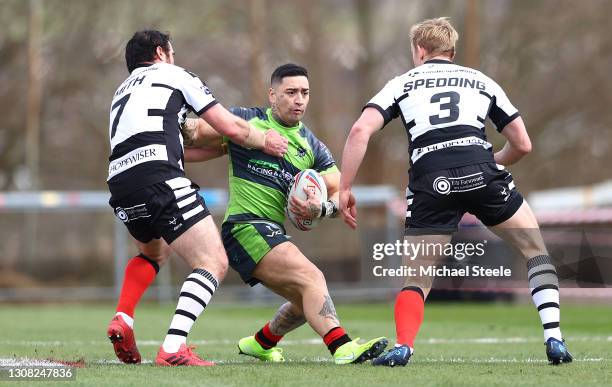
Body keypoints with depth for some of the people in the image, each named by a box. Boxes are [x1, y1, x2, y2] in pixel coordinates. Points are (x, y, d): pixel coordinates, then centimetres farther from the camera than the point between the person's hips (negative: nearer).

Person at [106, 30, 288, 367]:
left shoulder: (122, 92, 35)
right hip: (158, 178, -7)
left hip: (119, 184, 7)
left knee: (153, 253, 35)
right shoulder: (174, 75, 16)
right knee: (214, 263, -7)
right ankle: (173, 349, -25)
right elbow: (231, 128, 12)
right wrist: (265, 141, 30)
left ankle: (122, 320, 12)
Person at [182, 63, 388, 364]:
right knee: (311, 277, -25)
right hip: (245, 226, -8)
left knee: (308, 302, 19)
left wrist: (321, 209, -16)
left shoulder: (312, 146, 14)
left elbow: (340, 195, 6)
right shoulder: (247, 120, 1)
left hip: (273, 233, 8)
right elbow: (195, 132, 2)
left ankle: (260, 343, 44)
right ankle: (343, 349, -41)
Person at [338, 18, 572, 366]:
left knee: (417, 279, 13)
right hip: (481, 171, 0)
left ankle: (403, 346, -13)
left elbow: (361, 131, 5)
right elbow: (522, 144, 25)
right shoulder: (482, 82, 25)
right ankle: (554, 339, 5)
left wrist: (345, 189, 8)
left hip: (430, 182, 0)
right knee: (536, 249, 19)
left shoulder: (402, 83, 22)